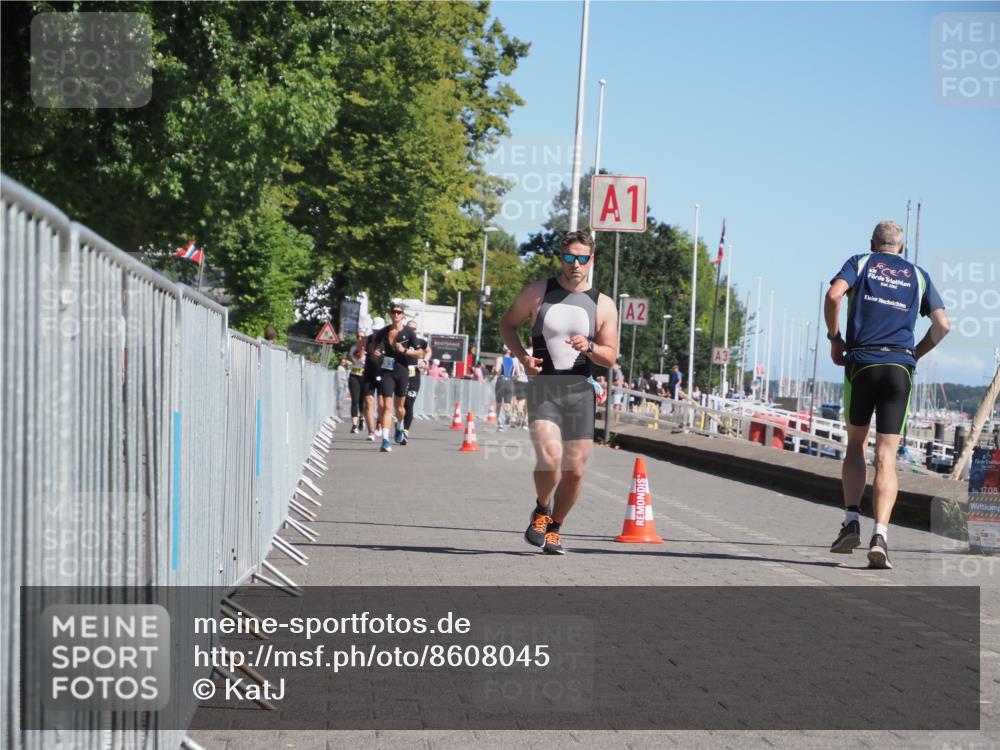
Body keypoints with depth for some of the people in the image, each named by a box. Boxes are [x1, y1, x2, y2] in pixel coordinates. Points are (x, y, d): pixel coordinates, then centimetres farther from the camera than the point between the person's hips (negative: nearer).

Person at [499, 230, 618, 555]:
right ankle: (542, 509, 8)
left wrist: (588, 347, -18)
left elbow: (610, 358, 4)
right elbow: (508, 325, 13)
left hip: (580, 391, 2)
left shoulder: (603, 305, 4)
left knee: (574, 470, 3)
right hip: (543, 386, -2)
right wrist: (522, 356, -4)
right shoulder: (537, 293, 2)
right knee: (549, 458, -22)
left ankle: (555, 527, 27)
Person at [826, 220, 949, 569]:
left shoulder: (860, 263, 12)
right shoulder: (918, 276, 17)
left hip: (861, 362, 0)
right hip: (900, 366, 1)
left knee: (856, 444, 16)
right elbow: (943, 325, 9)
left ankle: (851, 521, 2)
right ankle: (880, 533, -18)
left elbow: (834, 294, -8)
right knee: (886, 457, -3)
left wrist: (834, 338, 2)